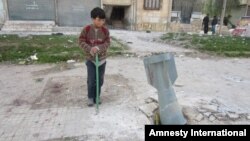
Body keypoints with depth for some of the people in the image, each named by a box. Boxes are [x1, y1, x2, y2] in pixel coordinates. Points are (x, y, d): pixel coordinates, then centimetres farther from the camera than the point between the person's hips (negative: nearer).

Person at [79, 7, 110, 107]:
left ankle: (97, 97, 30)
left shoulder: (105, 30, -7)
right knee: (91, 80, 0)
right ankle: (90, 97, 22)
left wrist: (98, 48, -23)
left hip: (102, 58, 2)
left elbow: (107, 43, -5)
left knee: (100, 80, 10)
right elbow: (81, 42, -7)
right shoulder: (86, 29, -11)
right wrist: (90, 49, -23)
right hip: (90, 59, -2)